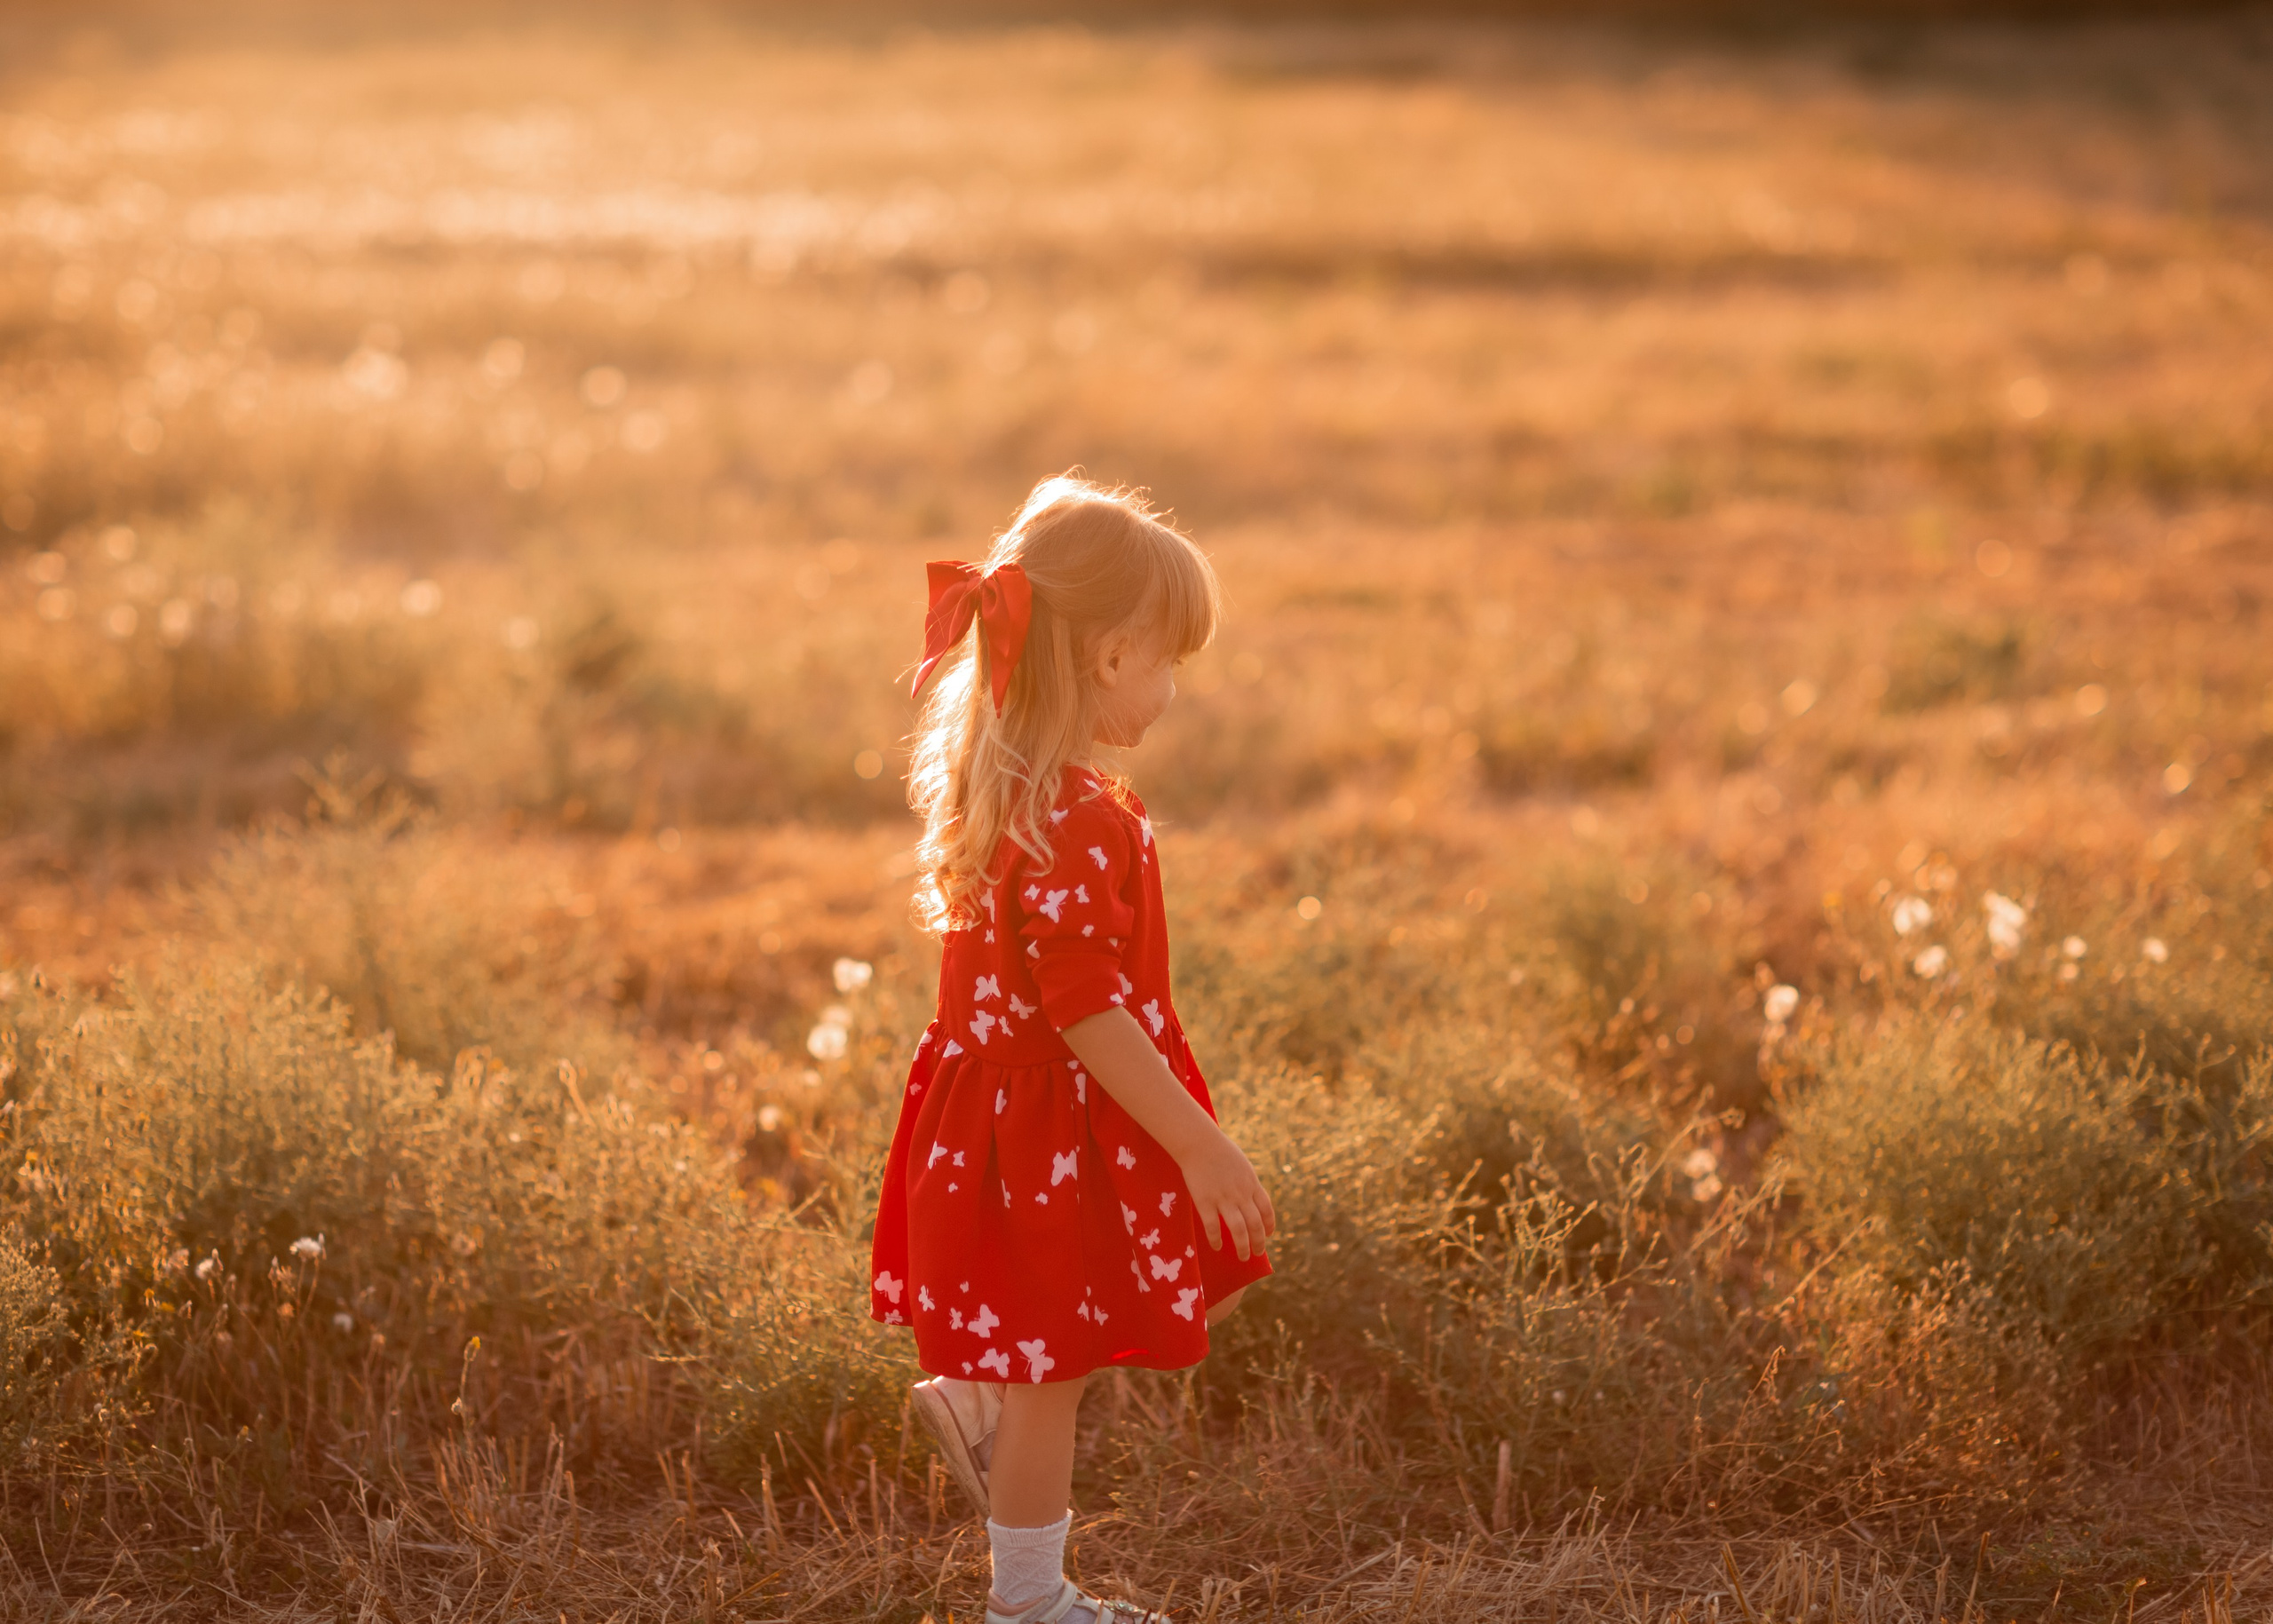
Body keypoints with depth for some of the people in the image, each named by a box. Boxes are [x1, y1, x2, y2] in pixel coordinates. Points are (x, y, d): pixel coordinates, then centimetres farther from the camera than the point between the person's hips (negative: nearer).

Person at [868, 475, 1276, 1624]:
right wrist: (1199, 1144, -18)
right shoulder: (1072, 824, -27)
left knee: (1207, 1286, 21)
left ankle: (983, 1406, 29)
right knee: (1050, 1375, 6)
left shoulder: (995, 785, 3)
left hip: (997, 1094, 9)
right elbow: (1087, 1013, -26)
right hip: (1053, 1138, -9)